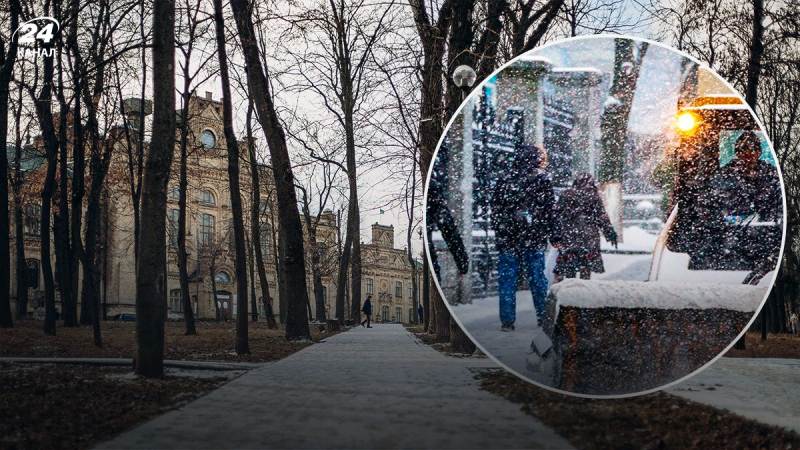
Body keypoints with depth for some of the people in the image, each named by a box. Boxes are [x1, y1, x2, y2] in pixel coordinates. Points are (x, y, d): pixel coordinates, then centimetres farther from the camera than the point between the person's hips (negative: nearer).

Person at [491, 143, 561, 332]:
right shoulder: (542, 178, -1)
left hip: (507, 237, 1)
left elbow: (495, 207, 10)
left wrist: (497, 231, 17)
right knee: (537, 276, 7)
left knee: (507, 278, 3)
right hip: (533, 237, -1)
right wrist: (553, 235, 4)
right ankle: (544, 317, 12)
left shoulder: (505, 178, 7)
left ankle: (507, 321, 0)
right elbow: (550, 209, -1)